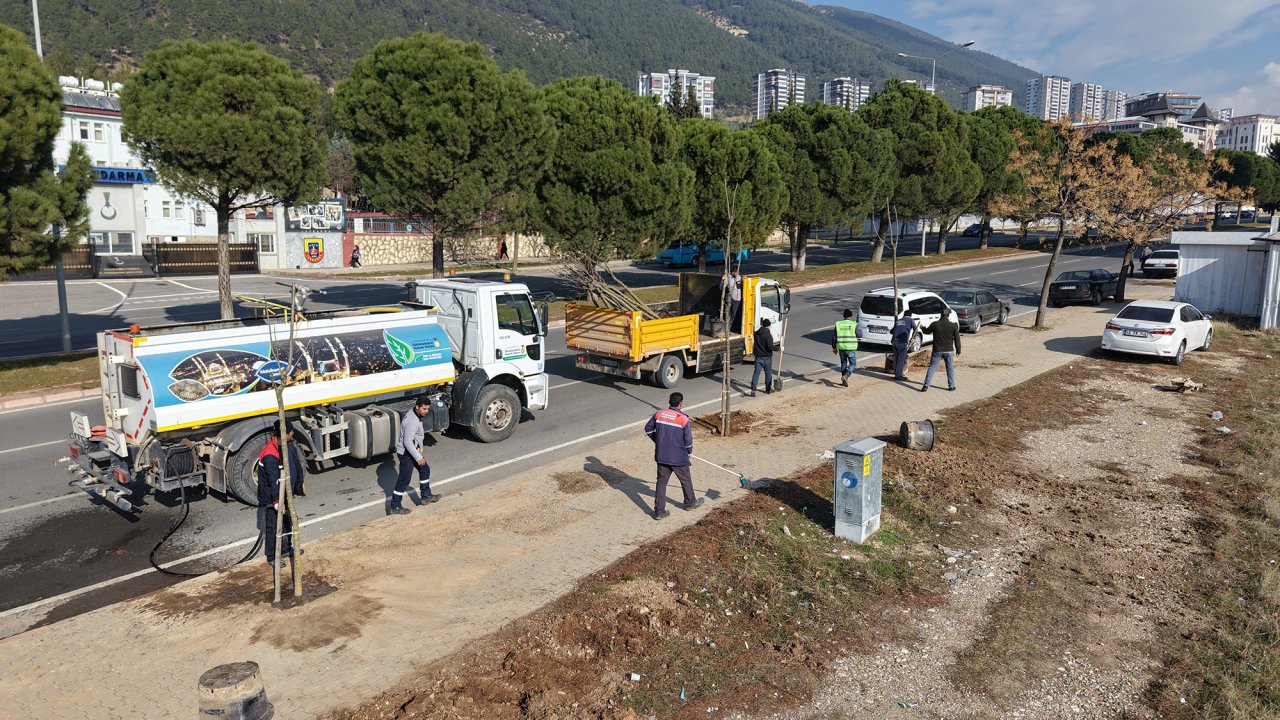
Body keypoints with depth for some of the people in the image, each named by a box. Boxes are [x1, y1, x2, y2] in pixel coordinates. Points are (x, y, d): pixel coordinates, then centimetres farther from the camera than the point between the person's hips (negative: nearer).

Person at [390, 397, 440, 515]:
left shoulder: (413, 414, 3)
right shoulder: (412, 421, -28)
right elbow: (408, 442, -29)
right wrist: (418, 457, -24)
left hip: (413, 449, 10)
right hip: (406, 453, -10)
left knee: (425, 469, 21)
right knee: (404, 479, -3)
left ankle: (425, 496, 35)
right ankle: (395, 507, 5)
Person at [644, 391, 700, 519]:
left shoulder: (659, 414, -4)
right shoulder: (683, 419, -16)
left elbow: (648, 429, 8)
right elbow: (688, 440, -12)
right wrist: (689, 451, 9)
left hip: (661, 456, 4)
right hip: (679, 458, -3)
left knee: (661, 482, 11)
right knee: (686, 480, 20)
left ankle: (659, 511, 11)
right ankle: (690, 503, 40)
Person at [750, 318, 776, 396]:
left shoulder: (756, 333, 4)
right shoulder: (768, 335, -17)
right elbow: (770, 347, -23)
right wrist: (778, 348, -12)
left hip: (758, 357, 4)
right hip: (767, 357, -4)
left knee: (756, 372, 2)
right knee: (768, 373, 12)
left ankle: (753, 389, -11)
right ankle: (768, 389, 24)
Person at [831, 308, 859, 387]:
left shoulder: (838, 324, 1)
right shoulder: (854, 324, -8)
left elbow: (833, 336, 3)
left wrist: (834, 347, 13)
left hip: (841, 348, 3)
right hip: (851, 348, -3)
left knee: (843, 363, 18)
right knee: (853, 364, 8)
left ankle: (844, 381, 20)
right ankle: (845, 376, -14)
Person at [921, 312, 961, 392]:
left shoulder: (935, 324, -6)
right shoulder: (953, 325, -5)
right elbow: (957, 339, -1)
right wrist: (958, 350, 10)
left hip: (937, 350, 0)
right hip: (949, 351, 0)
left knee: (932, 367, 3)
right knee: (950, 368, 13)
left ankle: (926, 385, -2)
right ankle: (951, 386, 17)